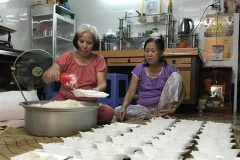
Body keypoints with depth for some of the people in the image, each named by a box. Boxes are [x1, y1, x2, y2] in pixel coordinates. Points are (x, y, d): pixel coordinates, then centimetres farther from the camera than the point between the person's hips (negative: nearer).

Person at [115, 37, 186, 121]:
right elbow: (130, 92, -11)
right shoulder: (139, 69, -5)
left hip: (162, 107, -1)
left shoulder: (169, 69, -7)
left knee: (176, 75, -18)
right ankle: (155, 116, -22)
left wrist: (174, 108, -21)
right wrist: (123, 108, -30)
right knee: (117, 111, -25)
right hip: (144, 107, 2)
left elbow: (182, 92, -4)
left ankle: (165, 112, -17)